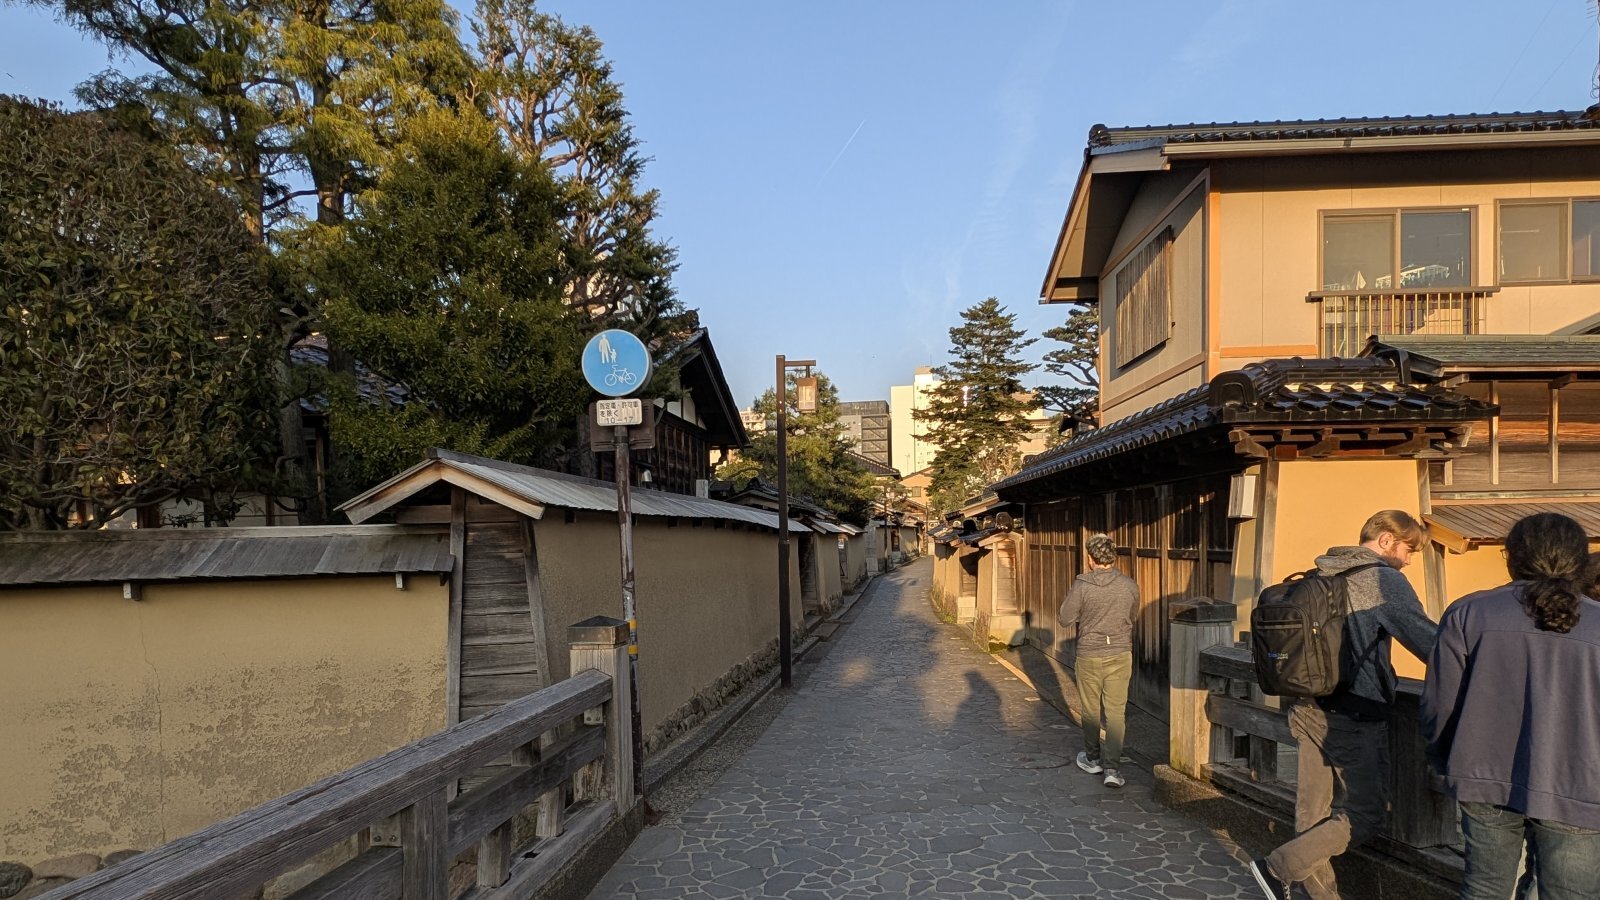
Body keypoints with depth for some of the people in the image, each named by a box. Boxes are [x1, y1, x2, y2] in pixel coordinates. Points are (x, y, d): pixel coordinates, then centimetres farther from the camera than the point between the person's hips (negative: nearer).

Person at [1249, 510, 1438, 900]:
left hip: (1309, 709, 8)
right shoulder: (1384, 580, -10)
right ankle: (1278, 867, -2)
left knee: (1314, 811, 12)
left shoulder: (1322, 575, 13)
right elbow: (1427, 639, -14)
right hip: (1354, 717, -8)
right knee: (1364, 814, 2)